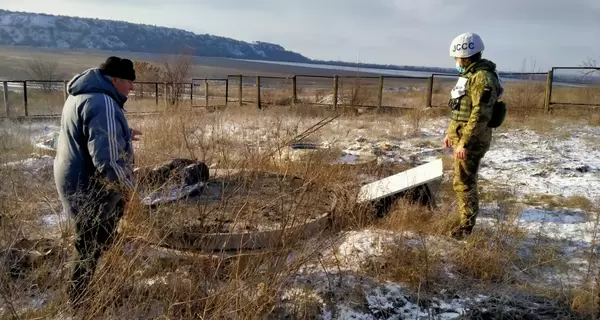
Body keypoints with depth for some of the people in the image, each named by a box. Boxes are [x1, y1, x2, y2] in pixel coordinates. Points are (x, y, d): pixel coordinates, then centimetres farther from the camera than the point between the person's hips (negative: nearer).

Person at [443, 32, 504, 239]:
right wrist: (450, 133, 20)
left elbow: (480, 115, -25)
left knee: (463, 182, -5)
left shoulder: (483, 78, -19)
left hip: (472, 140, -10)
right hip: (462, 136, 10)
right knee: (464, 180, 20)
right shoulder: (469, 74, 13)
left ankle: (468, 226, 6)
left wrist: (464, 143, -26)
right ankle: (468, 215, 35)